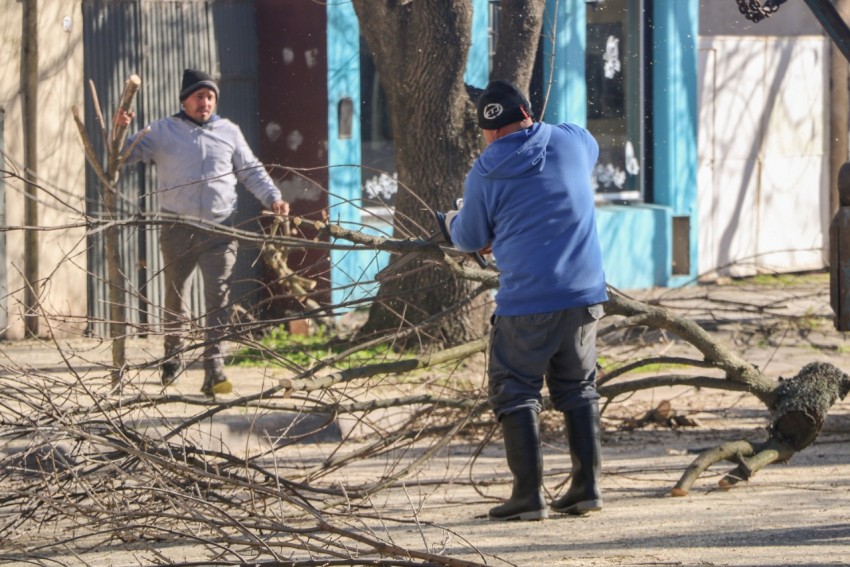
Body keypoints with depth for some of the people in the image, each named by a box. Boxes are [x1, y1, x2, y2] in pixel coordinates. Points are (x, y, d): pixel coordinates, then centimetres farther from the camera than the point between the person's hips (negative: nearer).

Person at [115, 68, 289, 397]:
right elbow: (127, 154, 2)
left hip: (219, 230, 0)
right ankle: (173, 357, 29)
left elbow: (252, 171, 16)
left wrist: (273, 198, 2)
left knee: (218, 301, -9)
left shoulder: (228, 132, 11)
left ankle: (214, 370, -13)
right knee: (175, 298, 10)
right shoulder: (164, 132, 6)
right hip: (178, 230, 0)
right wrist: (120, 131, -18)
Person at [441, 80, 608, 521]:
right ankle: (587, 487, 14)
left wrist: (452, 222, 30)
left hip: (526, 301, -4)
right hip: (584, 293, 4)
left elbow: (470, 240, 8)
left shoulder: (485, 174, -6)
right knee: (577, 389, 17)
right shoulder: (572, 141, 3)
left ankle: (529, 495, -2)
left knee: (515, 393, 5)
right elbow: (592, 151, 30)